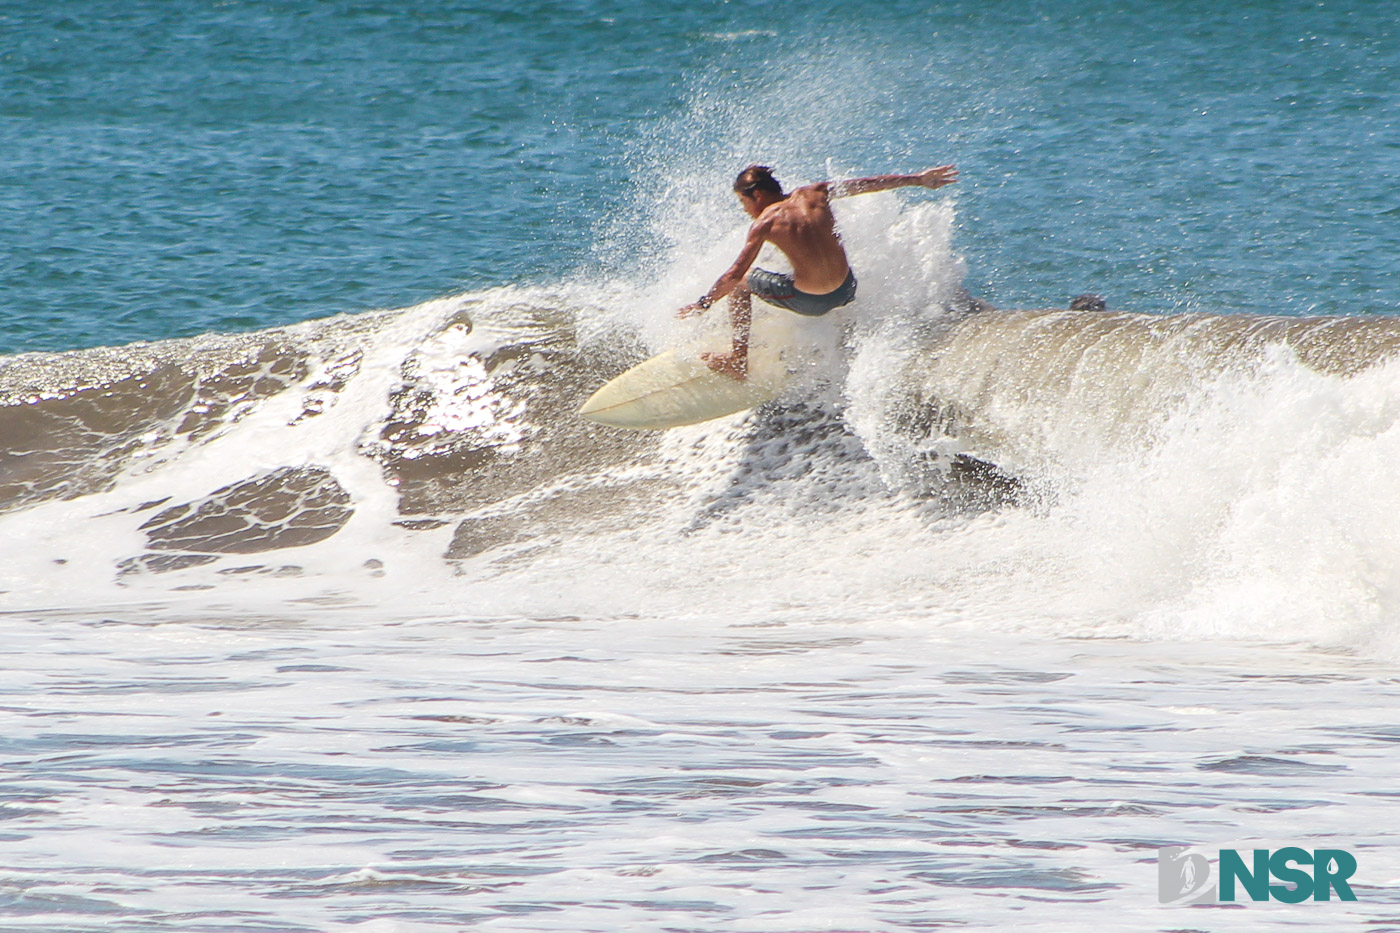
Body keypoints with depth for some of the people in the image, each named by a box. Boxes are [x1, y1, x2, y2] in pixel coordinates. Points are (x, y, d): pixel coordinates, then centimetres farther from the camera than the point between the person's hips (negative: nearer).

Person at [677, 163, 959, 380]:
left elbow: (734, 275, -11)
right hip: (846, 292, 5)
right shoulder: (813, 194, 2)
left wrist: (702, 304, 1)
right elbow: (867, 184, 12)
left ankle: (738, 360, 13)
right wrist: (918, 179, 22)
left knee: (739, 284, 15)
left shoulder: (765, 223, -11)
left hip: (809, 302, -5)